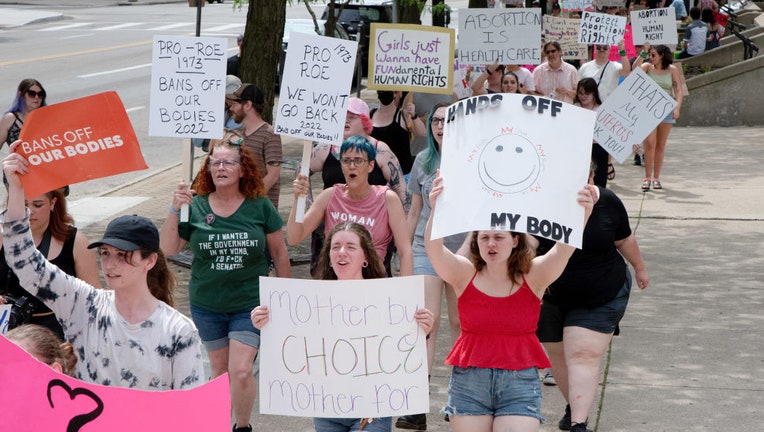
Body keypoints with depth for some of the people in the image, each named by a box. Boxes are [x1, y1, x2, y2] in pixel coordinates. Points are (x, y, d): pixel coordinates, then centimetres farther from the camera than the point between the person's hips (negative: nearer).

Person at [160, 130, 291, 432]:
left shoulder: (260, 207, -7)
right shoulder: (196, 206, -5)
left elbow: (280, 253, 2)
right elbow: (169, 249, -7)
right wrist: (175, 210, -19)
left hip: (250, 303, -2)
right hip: (207, 305, 2)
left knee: (241, 371, -8)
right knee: (219, 369, 15)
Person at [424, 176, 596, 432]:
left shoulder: (533, 276, -2)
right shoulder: (465, 274, -2)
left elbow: (564, 248, -18)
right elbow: (433, 248, -18)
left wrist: (581, 215, -38)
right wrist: (436, 211, -38)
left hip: (520, 382, -1)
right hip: (469, 380, 1)